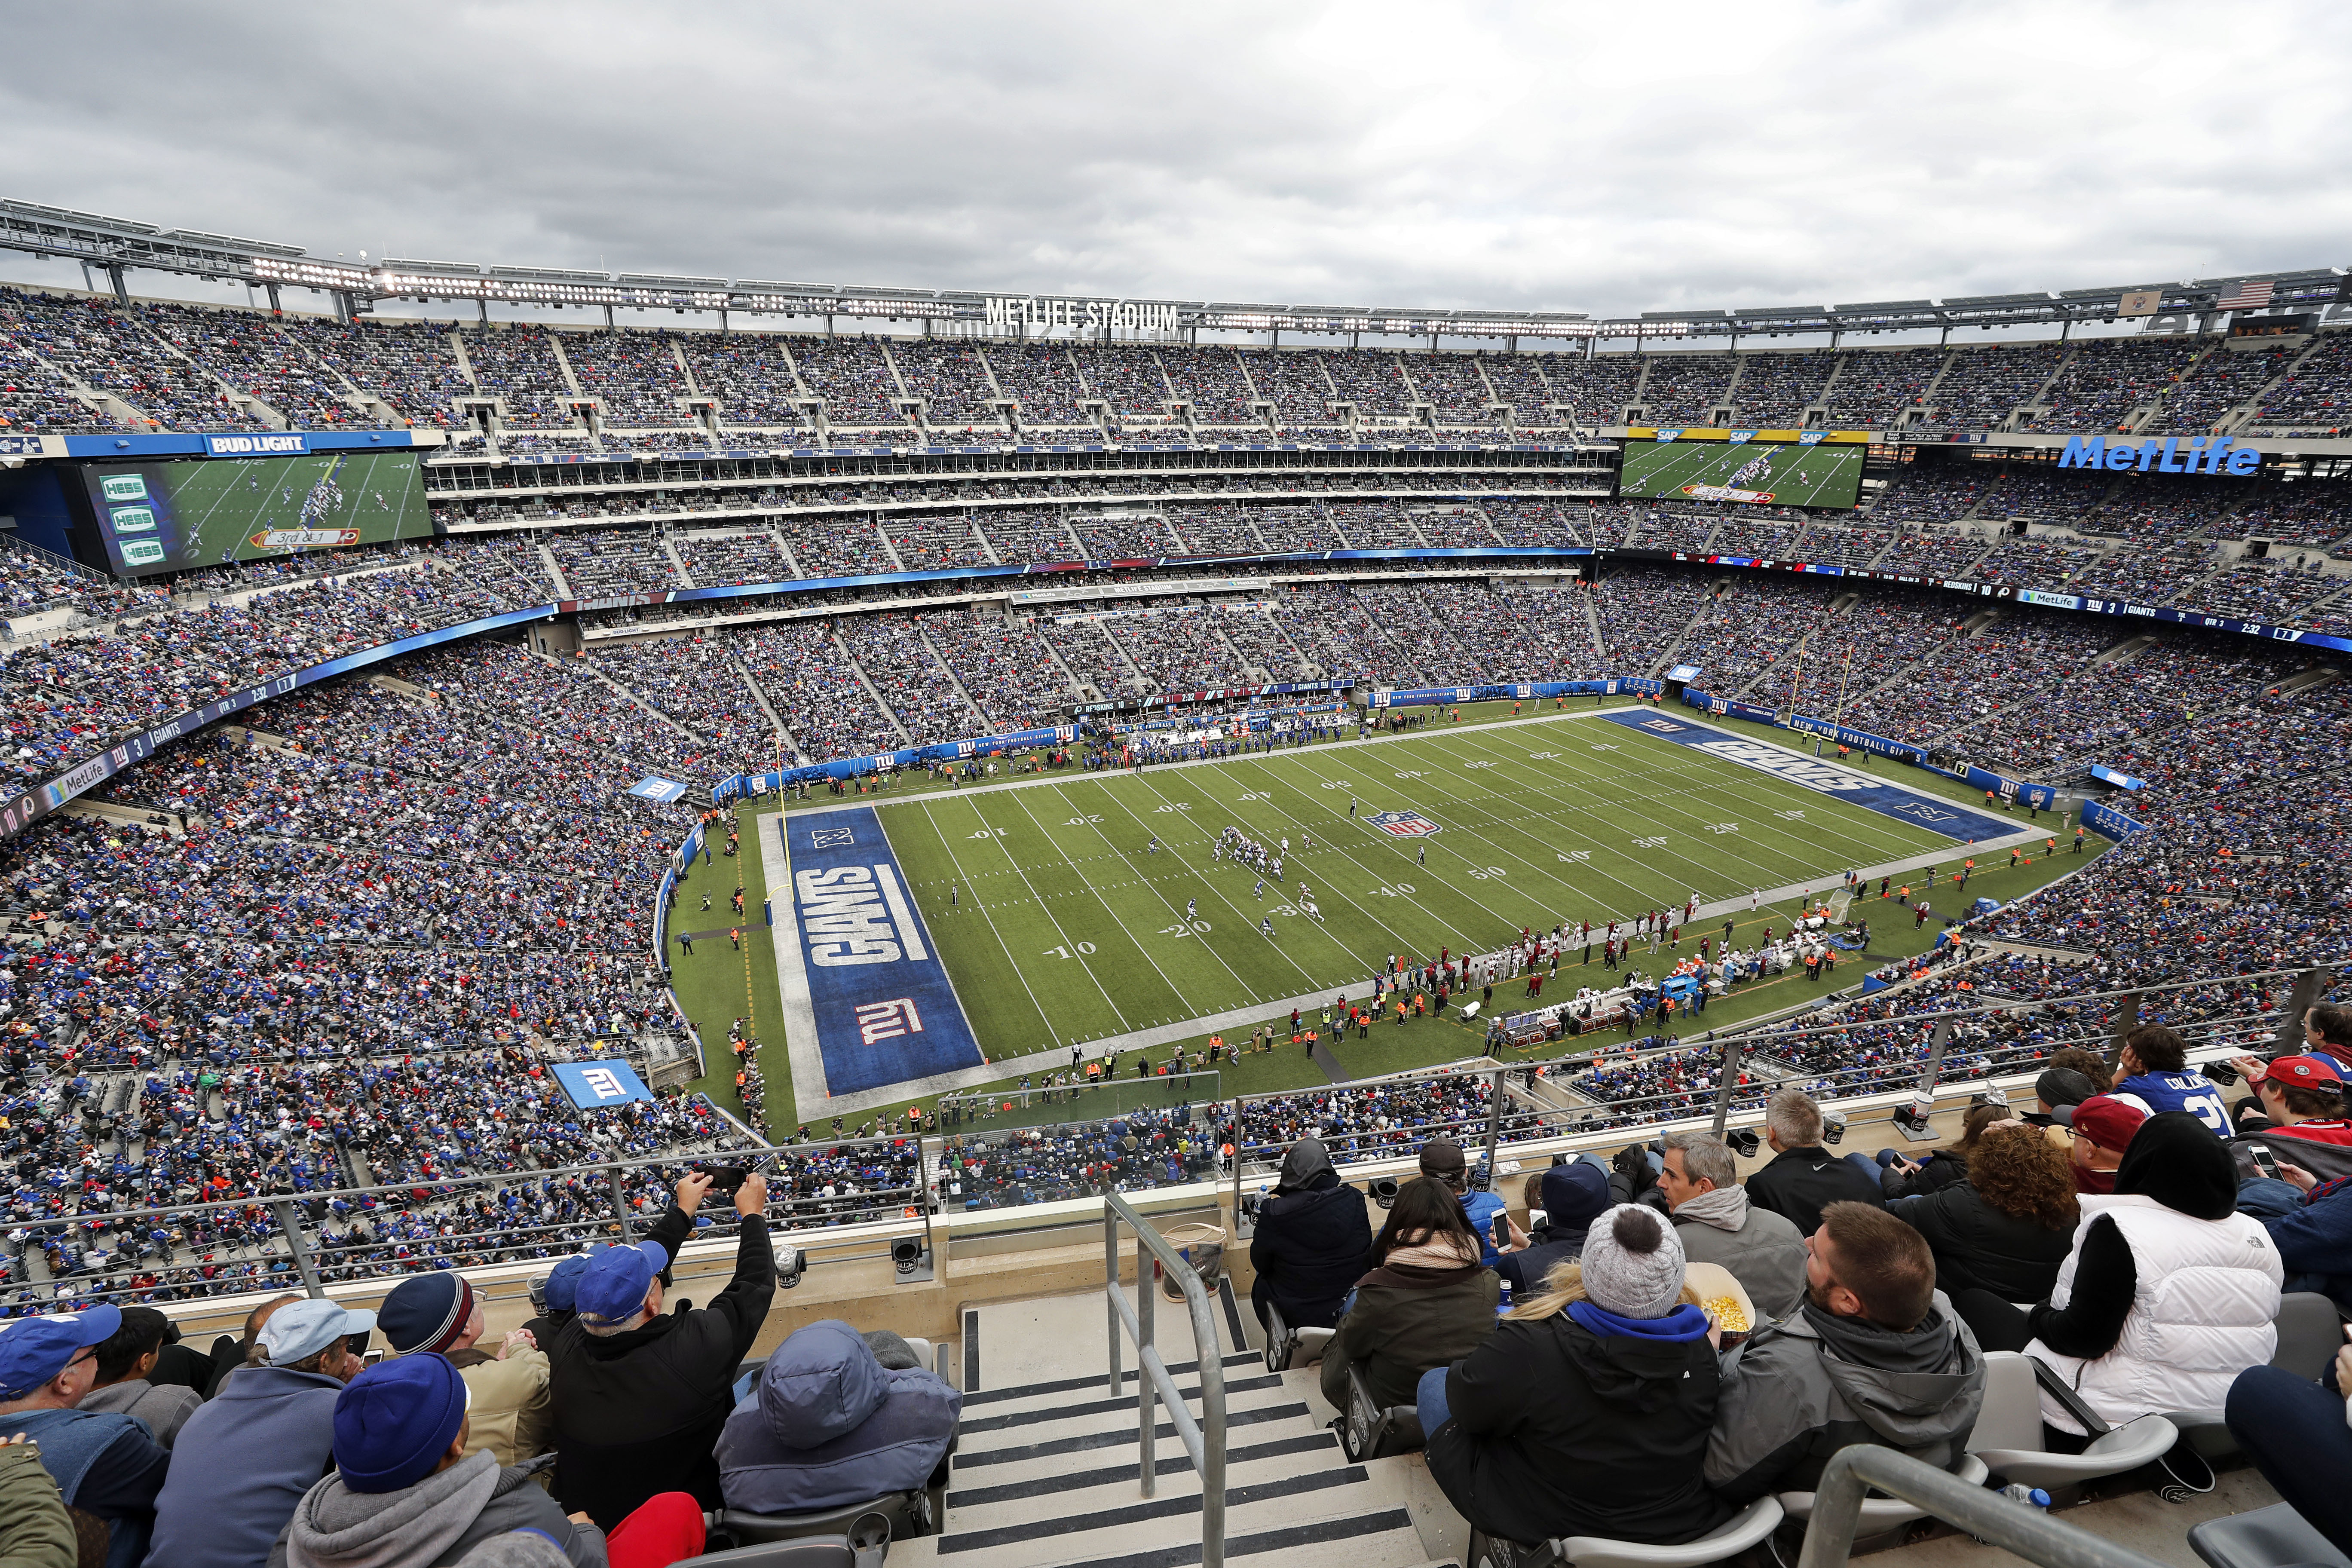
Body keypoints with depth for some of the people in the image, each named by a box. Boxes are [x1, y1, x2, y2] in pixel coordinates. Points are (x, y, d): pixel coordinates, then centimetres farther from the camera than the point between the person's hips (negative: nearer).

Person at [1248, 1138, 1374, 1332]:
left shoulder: (1274, 1213, -22)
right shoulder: (1354, 1200, -16)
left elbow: (1260, 1264, -5)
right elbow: (1368, 1254, 0)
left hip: (1295, 1315, -3)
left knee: (1261, 1287, 27)